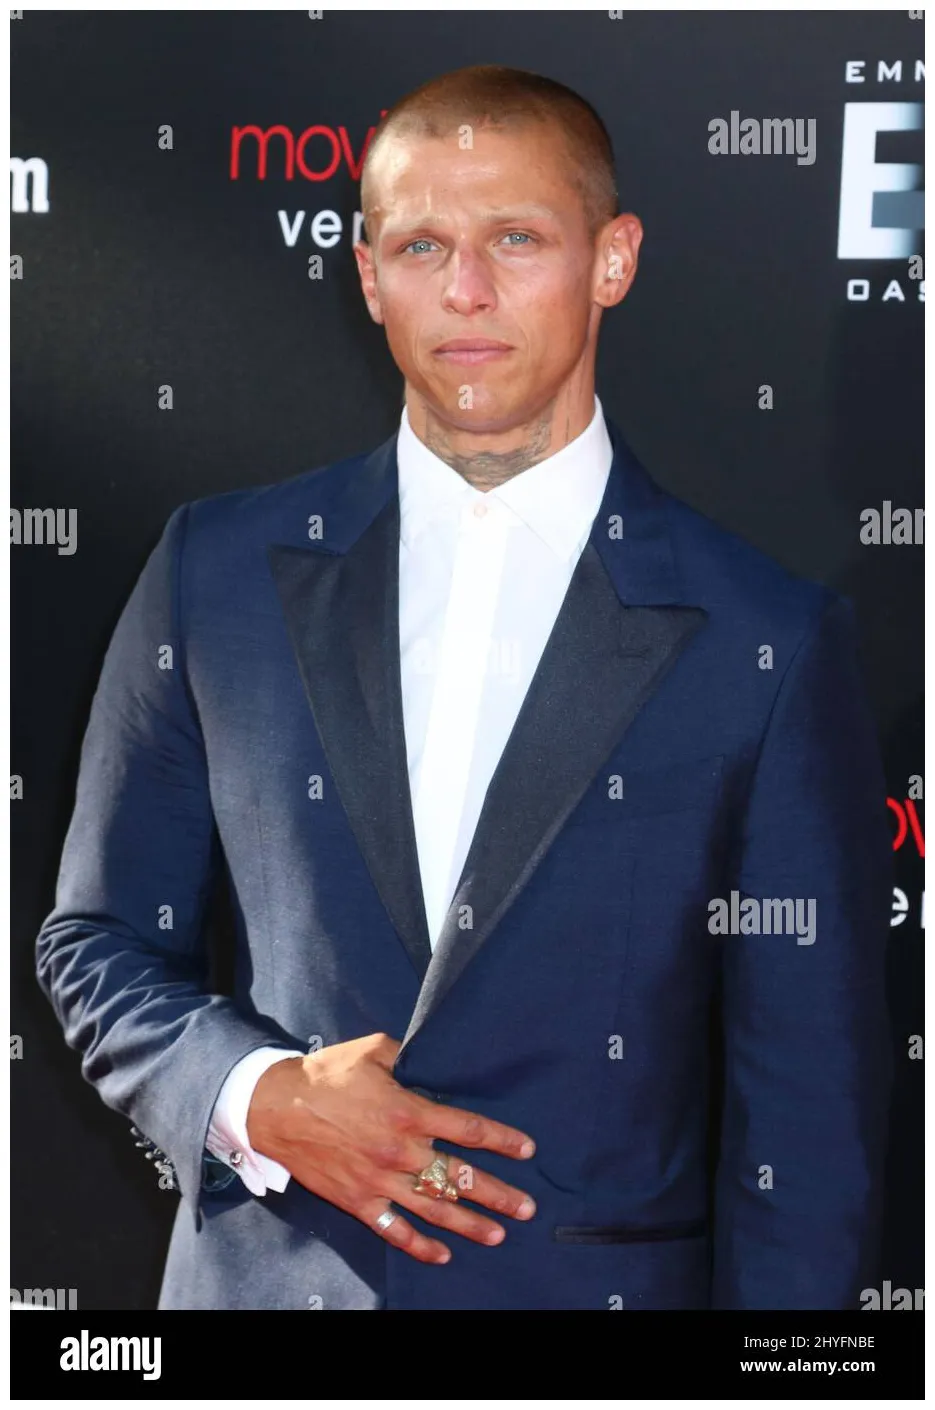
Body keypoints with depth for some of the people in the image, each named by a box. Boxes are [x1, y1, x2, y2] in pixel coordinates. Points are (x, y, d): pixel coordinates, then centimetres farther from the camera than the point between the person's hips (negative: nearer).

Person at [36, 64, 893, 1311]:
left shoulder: (772, 641, -7)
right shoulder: (219, 569, -1)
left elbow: (810, 1115, -5)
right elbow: (98, 942, 5)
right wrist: (258, 1101, -12)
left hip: (605, 1281, -1)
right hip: (263, 1276, 2)